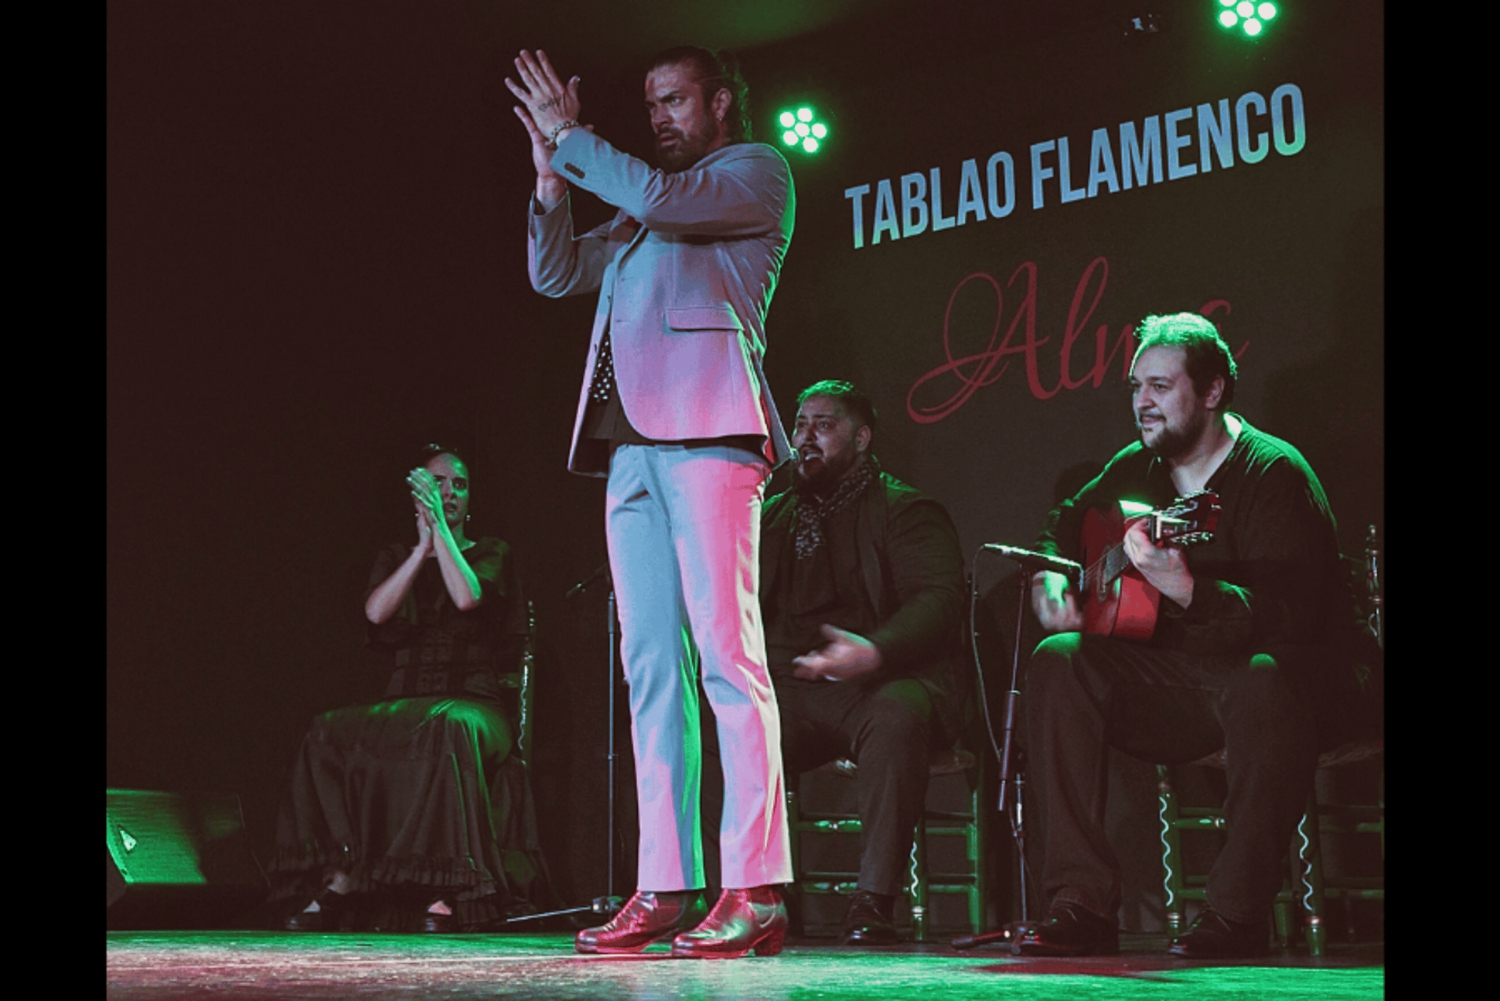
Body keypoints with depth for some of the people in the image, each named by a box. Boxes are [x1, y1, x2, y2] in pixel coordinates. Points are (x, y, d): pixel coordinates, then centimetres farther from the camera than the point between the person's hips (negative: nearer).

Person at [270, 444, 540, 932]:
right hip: (404, 703, 3)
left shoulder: (492, 553, 13)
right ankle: (338, 883, -29)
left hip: (472, 703, -3)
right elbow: (377, 611, -2)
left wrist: (441, 527, -6)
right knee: (332, 732, -28)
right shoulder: (396, 557, 20)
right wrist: (423, 547, -5)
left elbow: (467, 596, -11)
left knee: (448, 729, -40)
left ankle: (441, 892, -39)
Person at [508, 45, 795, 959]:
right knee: (651, 665, 2)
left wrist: (570, 137, 4)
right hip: (632, 439, 7)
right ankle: (666, 890, 3)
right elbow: (555, 274, 26)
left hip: (708, 428, -7)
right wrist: (551, 173, 15)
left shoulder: (758, 172, 10)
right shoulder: (638, 211, 30)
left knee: (725, 654, -14)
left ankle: (756, 891, -14)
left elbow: (662, 197, -7)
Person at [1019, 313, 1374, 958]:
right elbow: (1063, 525, 26)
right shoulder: (1136, 469, 7)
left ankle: (1236, 916, -28)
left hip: (1257, 662, -6)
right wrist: (1051, 578, 3)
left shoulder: (1274, 471, -14)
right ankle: (1081, 902, -22)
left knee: (1269, 682, -40)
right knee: (1059, 661, -19)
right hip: (1170, 674, 6)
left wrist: (1187, 591, -40)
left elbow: (1292, 615, -26)